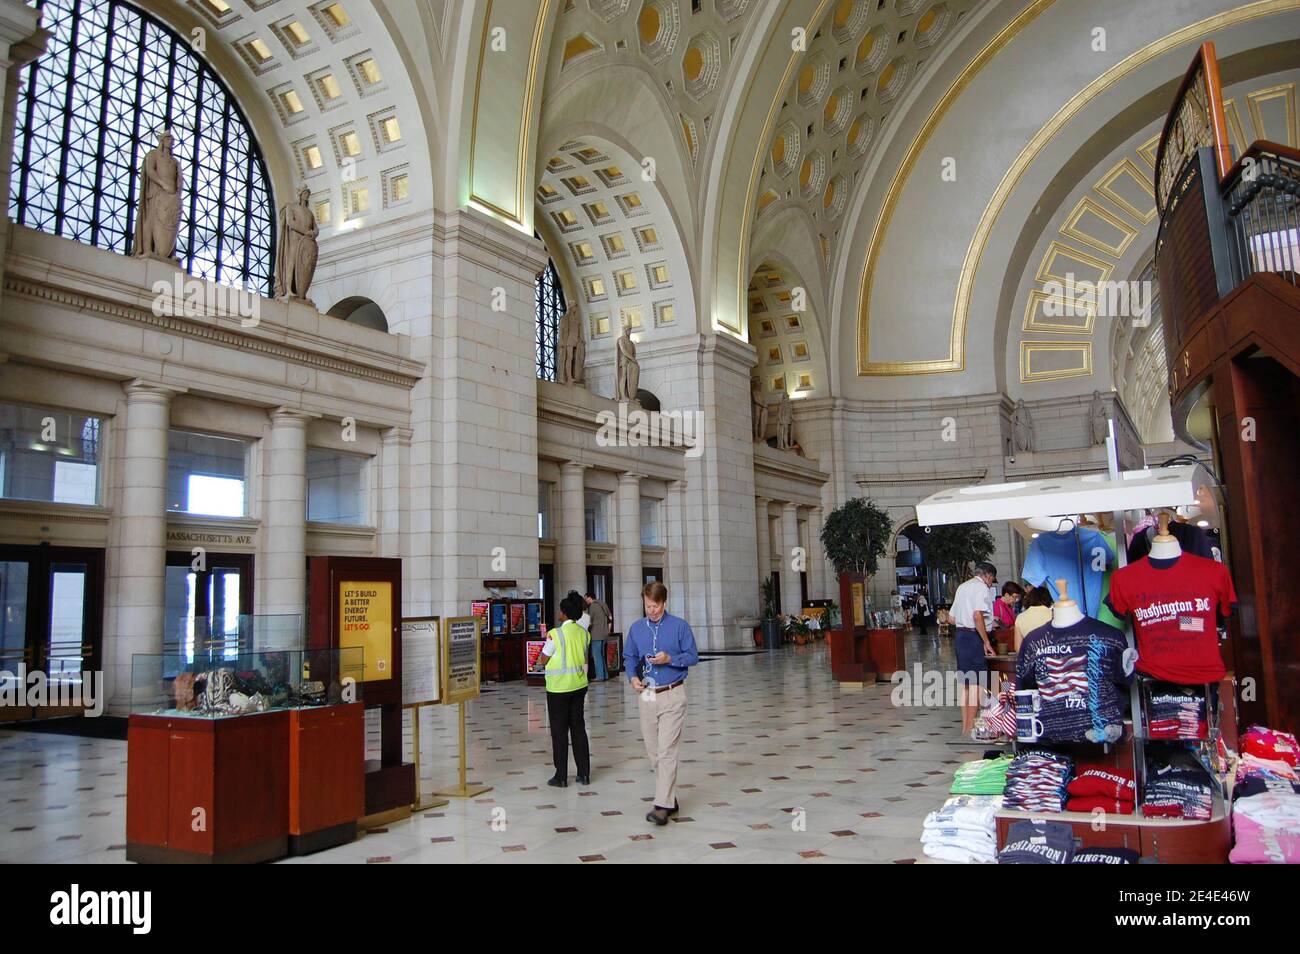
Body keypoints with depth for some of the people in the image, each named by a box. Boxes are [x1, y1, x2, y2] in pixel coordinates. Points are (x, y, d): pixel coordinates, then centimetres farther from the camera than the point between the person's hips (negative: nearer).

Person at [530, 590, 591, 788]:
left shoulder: (555, 634, -17)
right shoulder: (584, 633, 0)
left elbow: (543, 661, -8)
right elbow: (584, 659, 9)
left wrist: (541, 663, 13)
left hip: (559, 687, -5)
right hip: (579, 685, 5)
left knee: (559, 731, 5)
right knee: (578, 727, 14)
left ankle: (561, 777, 11)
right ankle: (584, 774, 18)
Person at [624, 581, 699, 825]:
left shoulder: (680, 626, -4)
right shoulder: (636, 628, 6)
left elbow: (692, 656, -1)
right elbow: (629, 657, 15)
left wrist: (670, 659, -17)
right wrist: (633, 677, -4)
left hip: (672, 696, -4)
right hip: (647, 696, 5)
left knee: (666, 751, -9)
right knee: (653, 752, 10)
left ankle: (662, 806, -8)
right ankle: (669, 798, 24)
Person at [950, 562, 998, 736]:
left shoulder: (962, 586, 18)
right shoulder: (981, 587, -8)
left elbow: (952, 618, 21)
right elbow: (977, 616, -23)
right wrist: (986, 642, -18)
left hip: (960, 635, 9)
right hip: (974, 637, -9)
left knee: (966, 682, 14)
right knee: (976, 683, -4)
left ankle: (965, 724, 19)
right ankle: (971, 727, -3)